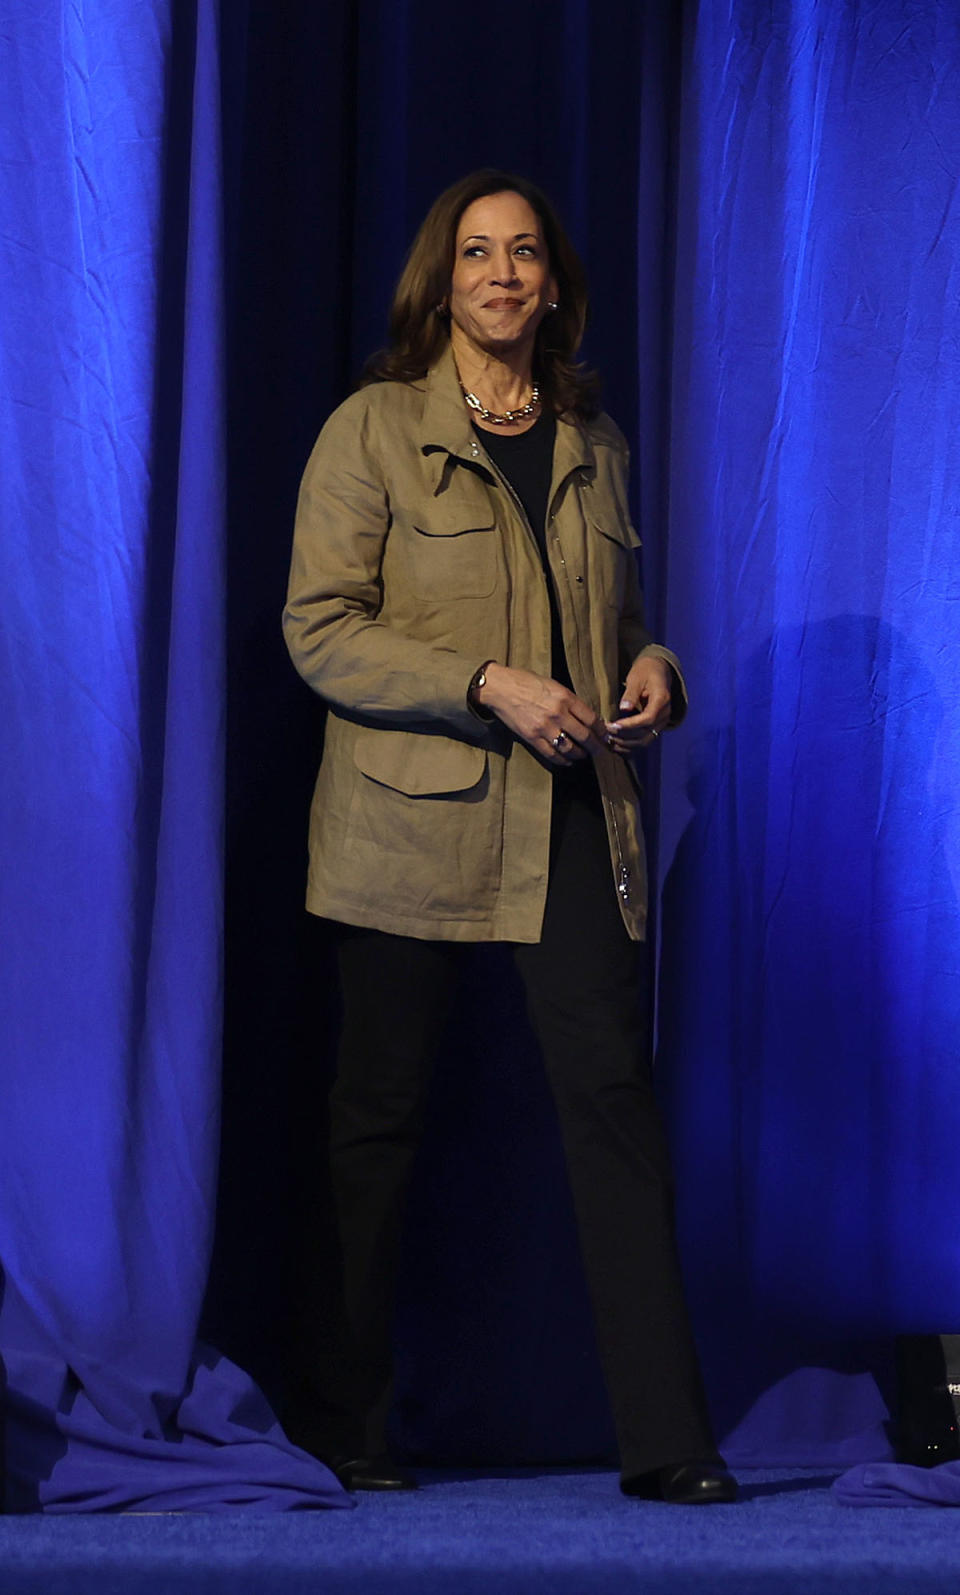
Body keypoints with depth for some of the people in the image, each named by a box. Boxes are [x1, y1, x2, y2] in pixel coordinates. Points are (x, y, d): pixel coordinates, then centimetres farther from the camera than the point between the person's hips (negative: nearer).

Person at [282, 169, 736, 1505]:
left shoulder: (594, 439, 15)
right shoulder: (374, 429, -1)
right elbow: (319, 629, -8)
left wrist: (653, 667, 2)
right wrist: (492, 685, -17)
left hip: (572, 817, 3)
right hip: (412, 820, -3)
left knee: (614, 1091, -7)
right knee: (383, 1116, 5)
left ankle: (666, 1440, -6)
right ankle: (345, 1412, 20)